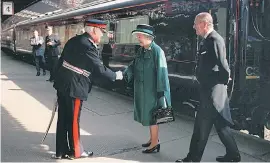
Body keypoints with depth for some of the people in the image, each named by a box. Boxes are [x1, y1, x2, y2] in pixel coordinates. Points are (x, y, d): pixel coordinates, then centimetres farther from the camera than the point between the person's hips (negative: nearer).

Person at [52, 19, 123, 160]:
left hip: (62, 84, 9)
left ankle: (61, 151, 23)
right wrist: (115, 76, -1)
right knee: (73, 120, 5)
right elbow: (99, 69, -17)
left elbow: (61, 60, 14)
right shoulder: (88, 46, -18)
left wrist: (58, 79, 21)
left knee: (62, 119, 13)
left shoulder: (74, 40, 9)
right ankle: (75, 151, 20)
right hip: (74, 88, -9)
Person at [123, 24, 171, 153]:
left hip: (152, 90, -8)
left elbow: (161, 71, -18)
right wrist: (126, 74, -12)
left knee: (151, 116, 1)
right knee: (147, 115, 17)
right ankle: (153, 138, 32)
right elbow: (133, 65, 8)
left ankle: (155, 143, 15)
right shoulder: (141, 50, 8)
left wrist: (161, 91, -19)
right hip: (142, 90, 8)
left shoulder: (157, 51, -16)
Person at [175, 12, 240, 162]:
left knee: (202, 126, 1)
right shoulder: (208, 40, 12)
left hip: (212, 92, -10)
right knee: (220, 124, 17)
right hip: (208, 90, 10)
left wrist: (221, 84, -9)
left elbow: (224, 67, -21)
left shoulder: (215, 40, -18)